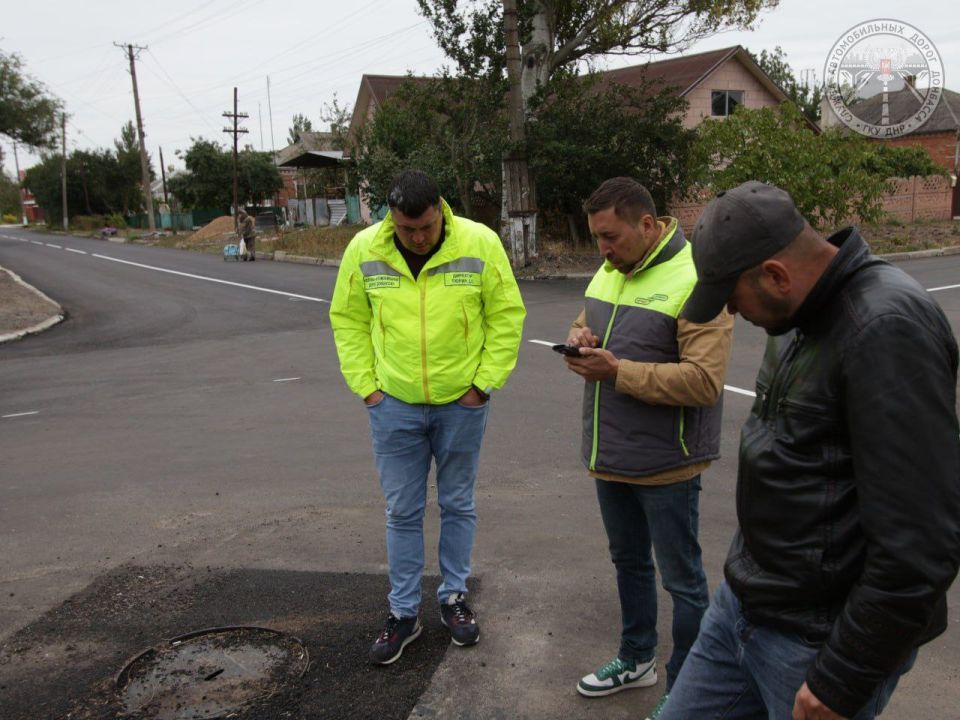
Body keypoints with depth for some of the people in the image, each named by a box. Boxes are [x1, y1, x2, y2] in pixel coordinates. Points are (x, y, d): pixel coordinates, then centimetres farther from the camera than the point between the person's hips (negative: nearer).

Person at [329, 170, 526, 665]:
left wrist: (485, 383, -7)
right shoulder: (365, 249, -7)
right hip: (394, 406, 1)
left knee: (457, 505, 14)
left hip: (462, 404, -1)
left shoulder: (480, 244, -12)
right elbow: (348, 320, 4)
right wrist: (365, 385, -1)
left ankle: (453, 597, 33)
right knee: (402, 512, 10)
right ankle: (403, 613, 25)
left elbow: (506, 316, -4)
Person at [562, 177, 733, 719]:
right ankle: (637, 660, 43)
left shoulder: (695, 279, -20)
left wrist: (618, 371, -26)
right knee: (628, 560, 23)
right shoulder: (609, 271, 7)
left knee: (682, 578, 8)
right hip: (610, 455, 8)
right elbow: (587, 324, 21)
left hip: (665, 464, -8)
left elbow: (705, 380, -26)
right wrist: (580, 339, -4)